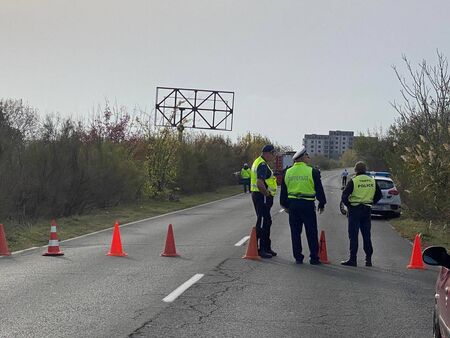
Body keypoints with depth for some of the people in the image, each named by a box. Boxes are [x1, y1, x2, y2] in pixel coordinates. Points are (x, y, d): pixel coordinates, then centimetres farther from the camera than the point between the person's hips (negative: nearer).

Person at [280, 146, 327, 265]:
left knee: (295, 232, 9)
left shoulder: (288, 172, 7)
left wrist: (285, 205, 21)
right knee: (311, 233, 3)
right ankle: (314, 258, 4)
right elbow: (319, 189, -3)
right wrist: (322, 204, 8)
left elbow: (283, 191, 12)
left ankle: (298, 257, 9)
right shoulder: (312, 172, -7)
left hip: (293, 204, 4)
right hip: (308, 204, -4)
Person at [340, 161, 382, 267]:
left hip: (355, 210, -5)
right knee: (366, 235, 11)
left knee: (353, 235, -2)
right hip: (367, 210, 5)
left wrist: (348, 205, 1)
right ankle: (368, 259, 11)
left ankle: (353, 259, -5)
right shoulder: (372, 181, 7)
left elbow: (344, 195, -14)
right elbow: (379, 195, 15)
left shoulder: (353, 181, -9)